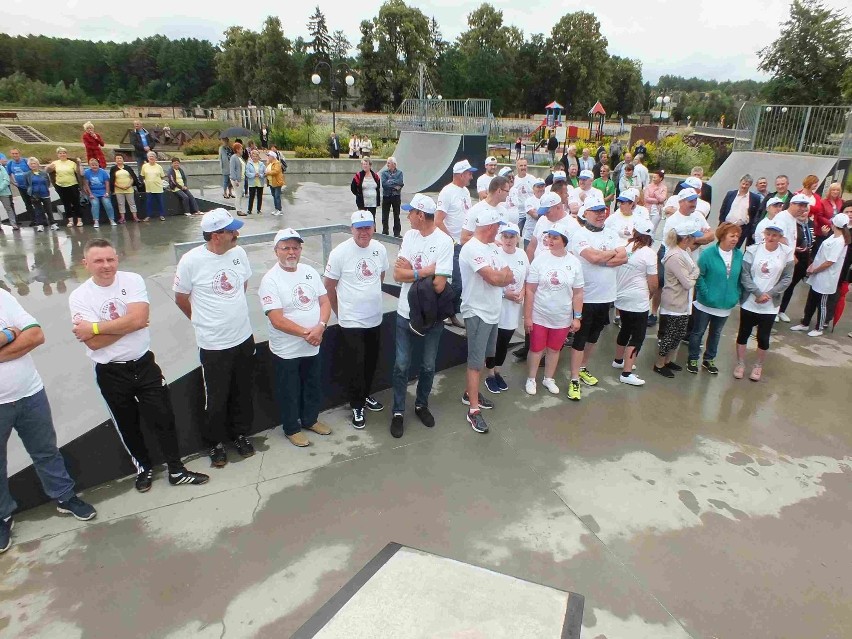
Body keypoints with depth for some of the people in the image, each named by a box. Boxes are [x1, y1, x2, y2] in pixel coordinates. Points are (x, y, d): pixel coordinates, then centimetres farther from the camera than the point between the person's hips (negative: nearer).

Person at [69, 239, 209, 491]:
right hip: (110, 373, 0)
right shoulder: (79, 297, -9)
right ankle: (144, 468, 40)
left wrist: (95, 327, -18)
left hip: (144, 364, 0)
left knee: (164, 419, 6)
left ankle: (176, 470, 23)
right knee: (127, 426, 17)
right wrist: (127, 324, -17)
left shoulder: (132, 280, -8)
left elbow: (139, 318, -23)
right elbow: (94, 342, -18)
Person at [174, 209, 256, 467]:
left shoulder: (238, 252, -4)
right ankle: (213, 443, 32)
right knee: (216, 399, 10)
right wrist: (204, 320, 9)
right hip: (213, 344, -4)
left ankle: (240, 433, 40)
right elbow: (181, 298, -3)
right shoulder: (191, 261, -17)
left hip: (244, 337, 4)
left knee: (243, 394, 18)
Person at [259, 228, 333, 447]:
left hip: (313, 346, 6)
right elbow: (277, 320, -22)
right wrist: (305, 333, -22)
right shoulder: (270, 280, -17)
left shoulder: (310, 271, 1)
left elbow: (324, 301, 1)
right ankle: (291, 429, 32)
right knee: (289, 392, 12)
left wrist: (320, 327, -17)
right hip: (286, 351, -5)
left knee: (313, 386, 22)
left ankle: (310, 420, 43)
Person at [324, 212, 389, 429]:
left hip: (375, 318, 5)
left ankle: (365, 395, 39)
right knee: (355, 365, 1)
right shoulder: (340, 253, -16)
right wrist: (341, 312, 0)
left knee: (371, 362, 18)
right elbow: (328, 286, -8)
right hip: (351, 321, -5)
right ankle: (357, 405, 19)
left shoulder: (380, 249, -1)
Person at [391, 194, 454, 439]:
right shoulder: (409, 236, -1)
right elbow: (397, 274, -8)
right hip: (406, 313, 3)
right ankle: (398, 412, 25)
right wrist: (427, 271, -19)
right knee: (402, 365, 9)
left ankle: (421, 405, 37)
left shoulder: (444, 242, -16)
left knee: (428, 366, 14)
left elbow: (439, 285, -22)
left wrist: (411, 272, -12)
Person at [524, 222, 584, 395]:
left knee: (554, 349, 16)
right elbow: (530, 290, -9)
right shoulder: (540, 258, -11)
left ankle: (549, 379, 36)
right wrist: (527, 316, -10)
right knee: (536, 349, 10)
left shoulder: (574, 263, -6)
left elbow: (578, 293, 1)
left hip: (562, 318, 2)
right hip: (539, 316, -1)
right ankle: (531, 379, 29)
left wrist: (577, 317, -1)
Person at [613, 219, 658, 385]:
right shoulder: (648, 253, -13)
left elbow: (613, 270, 11)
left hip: (620, 298, 6)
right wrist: (649, 296, 9)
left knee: (626, 329, 24)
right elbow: (653, 284, -11)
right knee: (638, 336, 2)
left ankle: (618, 360, 39)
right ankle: (626, 373, -2)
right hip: (638, 302, -6)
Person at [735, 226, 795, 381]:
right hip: (749, 301, 0)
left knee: (763, 337, 9)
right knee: (743, 333, 9)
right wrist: (758, 293, -17)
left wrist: (770, 294, -13)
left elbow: (787, 278, -3)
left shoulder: (787, 252, -6)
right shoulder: (753, 250, -9)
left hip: (770, 304, 0)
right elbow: (744, 275, -9)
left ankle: (758, 366, 28)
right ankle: (740, 363, 26)